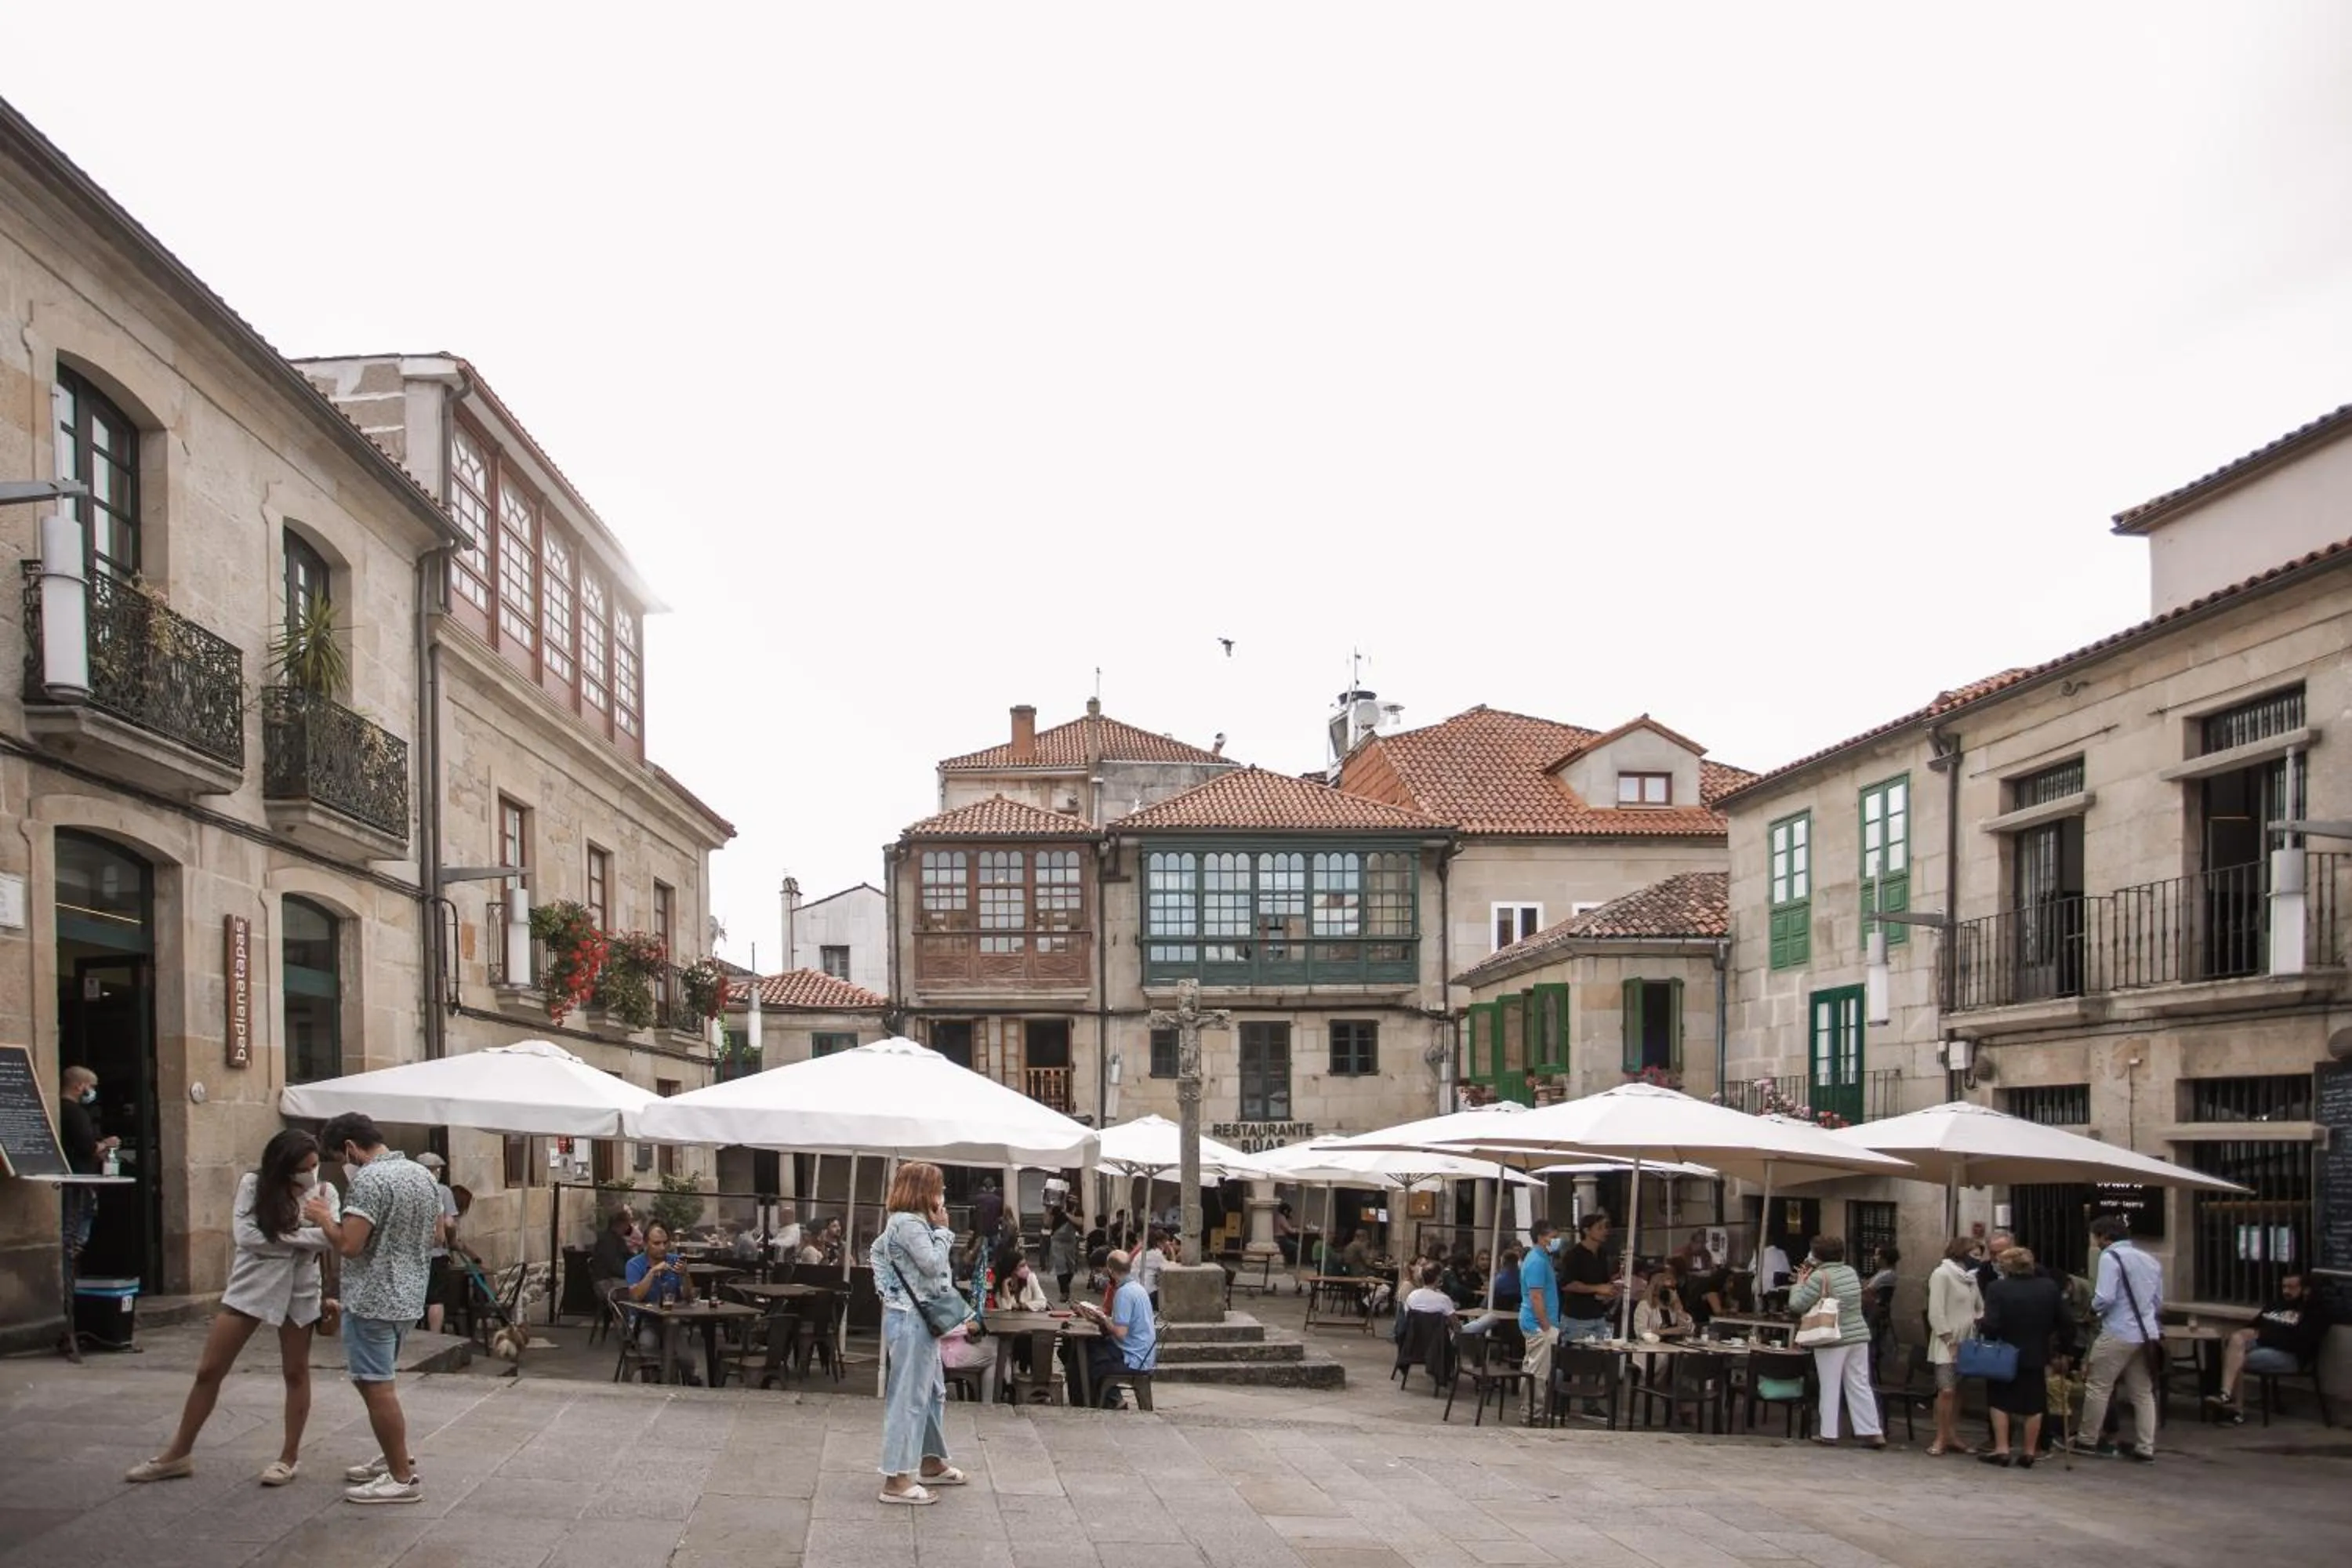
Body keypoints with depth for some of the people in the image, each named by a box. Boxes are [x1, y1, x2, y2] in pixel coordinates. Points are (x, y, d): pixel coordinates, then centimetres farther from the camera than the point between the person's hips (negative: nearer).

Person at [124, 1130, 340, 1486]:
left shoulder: (325, 1194, -3)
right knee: (209, 1370, 4)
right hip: (250, 1287, 0)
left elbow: (331, 1240, -7)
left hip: (299, 1291, 0)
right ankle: (178, 1454, 17)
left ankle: (289, 1456, 19)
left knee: (296, 1372, 7)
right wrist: (301, 1238, -19)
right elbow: (245, 1235, -18)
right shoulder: (253, 1184, -8)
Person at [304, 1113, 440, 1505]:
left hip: (371, 1299, -9)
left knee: (377, 1387, -2)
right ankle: (396, 1456, 30)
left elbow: (348, 1245, -23)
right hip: (408, 1296, 9)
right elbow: (435, 1231, 20)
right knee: (377, 1381, 23)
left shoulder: (369, 1180, -18)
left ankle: (402, 1479, 1)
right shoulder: (422, 1174, 10)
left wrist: (324, 1217, -7)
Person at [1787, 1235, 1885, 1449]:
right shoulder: (1851, 1272, 8)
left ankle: (1828, 1434, 6)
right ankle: (1873, 1433, 9)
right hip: (1859, 1335, 6)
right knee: (1860, 1386, 10)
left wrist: (1800, 1283, 1)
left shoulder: (1819, 1276, -13)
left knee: (1830, 1388, 2)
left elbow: (1797, 1304, -15)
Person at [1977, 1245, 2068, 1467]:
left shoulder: (1999, 1288, -16)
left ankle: (2001, 1449, 9)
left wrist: (1980, 1328, -1)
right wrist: (2064, 1347, 14)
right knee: (2034, 1405, 12)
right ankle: (2029, 1453, 15)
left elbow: (1991, 1324, -22)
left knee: (1999, 1401, 12)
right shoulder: (2050, 1286, -4)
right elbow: (2062, 1321, 1)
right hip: (2037, 1355, 3)